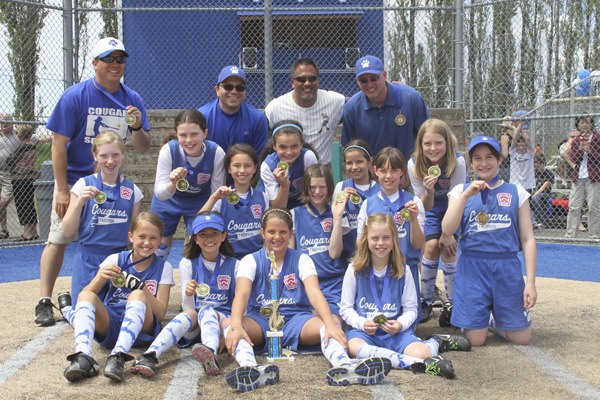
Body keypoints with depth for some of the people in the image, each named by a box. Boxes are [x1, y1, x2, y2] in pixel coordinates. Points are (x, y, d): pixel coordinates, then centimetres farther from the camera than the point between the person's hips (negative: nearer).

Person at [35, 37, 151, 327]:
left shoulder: (133, 100, 0)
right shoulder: (75, 96, -11)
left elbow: (143, 148, 1)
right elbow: (59, 143, -12)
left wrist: (137, 127, -22)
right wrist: (62, 190, -15)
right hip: (75, 180, -4)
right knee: (57, 240, -5)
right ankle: (44, 302, 1)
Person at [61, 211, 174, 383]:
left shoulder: (163, 267, 6)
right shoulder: (115, 260, 7)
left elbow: (160, 313, -3)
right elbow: (83, 297, 0)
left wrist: (142, 289, -20)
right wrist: (100, 278, -21)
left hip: (142, 330, -2)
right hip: (108, 325, 2)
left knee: (138, 295, -30)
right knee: (86, 296, -24)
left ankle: (118, 357, -46)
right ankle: (83, 356, -43)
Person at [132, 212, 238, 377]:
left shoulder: (233, 265, 4)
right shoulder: (187, 264, 5)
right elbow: (188, 308, -3)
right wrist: (188, 294, -27)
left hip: (223, 320, -1)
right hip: (193, 327, 1)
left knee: (207, 311, -33)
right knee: (188, 314, -33)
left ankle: (211, 354, -64)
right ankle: (149, 357, -55)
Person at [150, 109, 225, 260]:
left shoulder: (217, 153, -29)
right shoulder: (169, 149, -30)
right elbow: (159, 193, -30)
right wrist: (173, 184, -51)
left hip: (200, 202, 0)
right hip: (168, 201, 0)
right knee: (159, 248, 14)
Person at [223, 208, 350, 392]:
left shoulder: (302, 260, 4)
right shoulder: (250, 261, 3)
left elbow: (314, 292, -14)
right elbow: (242, 293, -16)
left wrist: (330, 324, -34)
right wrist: (236, 325, -38)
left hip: (296, 318, 1)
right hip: (260, 319, 0)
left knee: (325, 327, -31)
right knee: (228, 325, -33)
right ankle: (251, 369, -60)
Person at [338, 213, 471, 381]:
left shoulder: (403, 270, 5)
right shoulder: (355, 270, 1)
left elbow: (411, 308, 7)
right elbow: (346, 308, 4)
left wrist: (400, 324, -14)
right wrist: (362, 323, -15)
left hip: (395, 331, 0)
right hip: (363, 330, 0)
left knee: (422, 353, -31)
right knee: (354, 347, -38)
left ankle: (436, 343, 6)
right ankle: (416, 363, -38)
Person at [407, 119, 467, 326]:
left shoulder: (457, 162, -31)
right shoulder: (414, 165, -25)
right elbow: (426, 206, -21)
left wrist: (448, 233, -19)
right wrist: (428, 191, -43)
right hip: (432, 208, 2)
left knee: (448, 249, -16)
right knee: (432, 246, -16)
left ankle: (452, 304, -1)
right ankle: (426, 301, 2)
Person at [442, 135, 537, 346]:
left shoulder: (516, 192, 6)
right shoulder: (461, 191, 7)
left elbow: (527, 239, 4)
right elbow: (447, 230, -8)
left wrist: (530, 281, -2)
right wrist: (466, 195, -15)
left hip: (507, 267, 1)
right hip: (472, 267, -1)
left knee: (521, 338, 1)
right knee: (475, 339, -2)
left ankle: (495, 319, 31)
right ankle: (480, 318, 31)